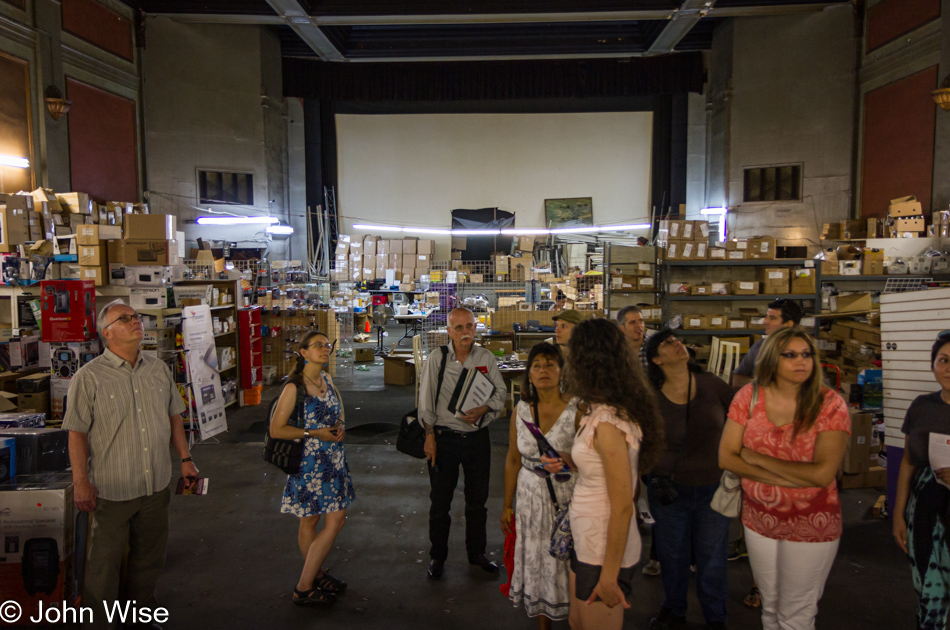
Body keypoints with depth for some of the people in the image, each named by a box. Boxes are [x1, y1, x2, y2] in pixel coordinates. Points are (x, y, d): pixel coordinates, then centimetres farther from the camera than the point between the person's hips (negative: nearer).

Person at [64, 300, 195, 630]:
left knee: (150, 556, 19)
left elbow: (174, 417, 12)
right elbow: (77, 433, -9)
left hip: (156, 485, 5)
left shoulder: (159, 369, 5)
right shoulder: (89, 377, -10)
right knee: (105, 561, 9)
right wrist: (81, 482, -11)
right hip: (112, 488, -4)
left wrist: (185, 459, 9)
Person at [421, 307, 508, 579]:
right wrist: (430, 436, -7)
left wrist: (483, 409, -14)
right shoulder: (436, 358, -7)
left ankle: (476, 552, 34)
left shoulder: (486, 358, -1)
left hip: (477, 436, 2)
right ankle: (437, 556, 27)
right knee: (440, 500, 9)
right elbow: (426, 400, -4)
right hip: (445, 436, -2)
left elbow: (501, 392, 5)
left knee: (478, 498, 15)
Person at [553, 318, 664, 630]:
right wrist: (568, 465, 6)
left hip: (604, 551, -8)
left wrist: (609, 577, -18)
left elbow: (622, 506, -24)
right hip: (586, 542, 8)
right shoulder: (602, 411, 0)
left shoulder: (608, 423, -27)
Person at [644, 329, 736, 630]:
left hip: (713, 487, 1)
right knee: (673, 555, 17)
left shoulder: (711, 384, -9)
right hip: (669, 489, 0)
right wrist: (654, 479, -7)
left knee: (712, 556, 14)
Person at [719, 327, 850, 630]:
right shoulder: (749, 396, -6)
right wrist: (784, 479, -19)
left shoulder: (829, 404, -14)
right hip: (758, 520, 3)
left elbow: (823, 473, -24)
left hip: (811, 525, -3)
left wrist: (757, 458, -17)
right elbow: (725, 457, -8)